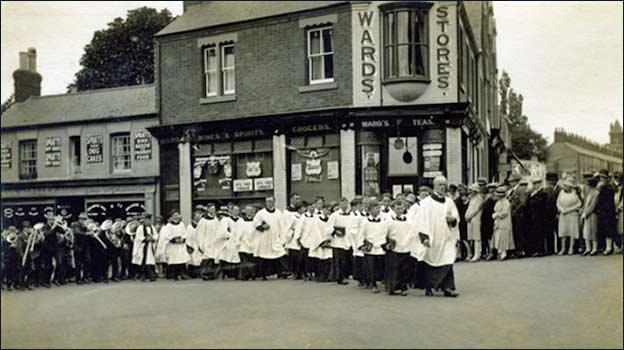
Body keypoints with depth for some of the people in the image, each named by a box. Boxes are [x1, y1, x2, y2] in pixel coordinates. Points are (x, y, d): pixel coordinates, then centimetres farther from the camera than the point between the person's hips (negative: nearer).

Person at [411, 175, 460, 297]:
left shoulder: (449, 202, 11)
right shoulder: (426, 202, -3)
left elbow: (456, 217, 15)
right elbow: (422, 220, -8)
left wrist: (452, 219, -9)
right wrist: (424, 237, -17)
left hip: (446, 238, 3)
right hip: (431, 239, -3)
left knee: (448, 262, -8)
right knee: (429, 264, 4)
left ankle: (448, 287, -5)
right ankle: (428, 288, 18)